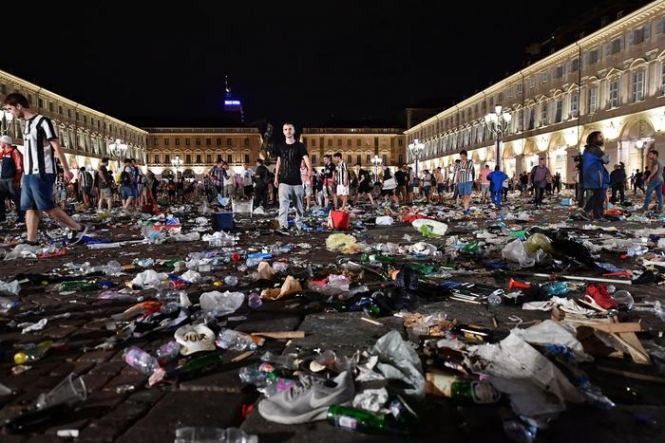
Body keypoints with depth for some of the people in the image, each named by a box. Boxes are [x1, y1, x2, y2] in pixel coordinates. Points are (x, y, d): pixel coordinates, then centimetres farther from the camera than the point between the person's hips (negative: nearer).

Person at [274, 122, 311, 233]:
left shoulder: (300, 146, -3)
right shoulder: (280, 146, 8)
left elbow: (306, 158, -19)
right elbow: (278, 162, 16)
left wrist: (310, 170, -39)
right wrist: (276, 177, 13)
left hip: (297, 181, -1)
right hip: (284, 181, 1)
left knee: (298, 205, 9)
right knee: (283, 203, -13)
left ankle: (299, 225, 23)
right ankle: (283, 226, -20)